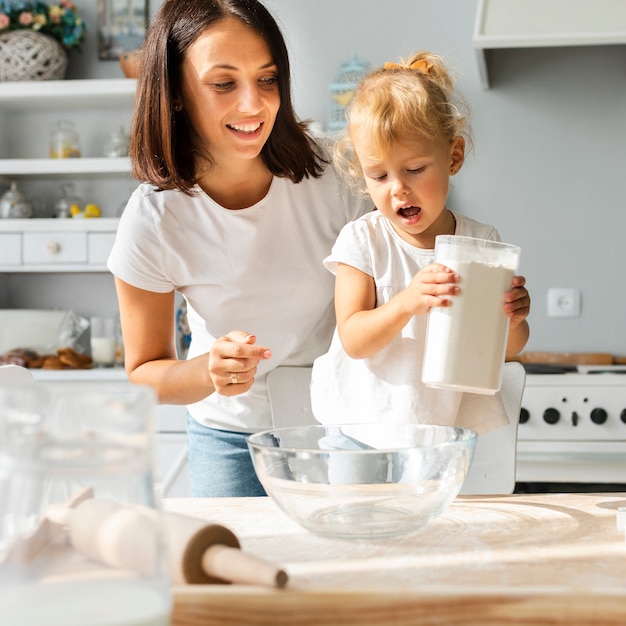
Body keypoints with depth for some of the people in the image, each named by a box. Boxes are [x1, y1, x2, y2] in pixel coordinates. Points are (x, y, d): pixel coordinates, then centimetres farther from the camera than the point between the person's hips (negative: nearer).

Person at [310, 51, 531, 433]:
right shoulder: (362, 241, -5)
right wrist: (407, 302, -28)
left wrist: (512, 318, -15)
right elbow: (353, 340, -12)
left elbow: (509, 348, 8)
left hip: (458, 422, -1)